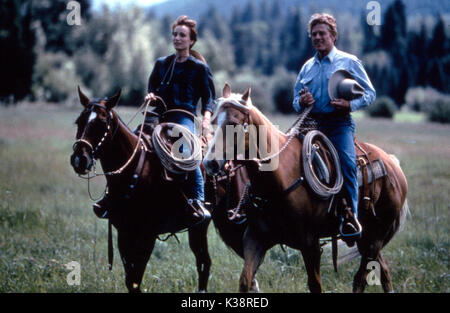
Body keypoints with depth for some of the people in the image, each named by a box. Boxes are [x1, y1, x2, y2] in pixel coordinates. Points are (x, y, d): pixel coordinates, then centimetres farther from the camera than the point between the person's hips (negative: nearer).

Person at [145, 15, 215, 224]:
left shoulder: (199, 68, 7)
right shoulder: (162, 64, 18)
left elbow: (209, 98, 7)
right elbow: (152, 88, 26)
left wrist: (206, 118, -11)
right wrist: (151, 96, 2)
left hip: (185, 117, -5)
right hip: (160, 116, 5)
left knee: (187, 152, -33)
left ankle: (198, 201, -28)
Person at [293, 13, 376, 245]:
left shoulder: (349, 62, 7)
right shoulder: (307, 67, 20)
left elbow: (370, 93, 6)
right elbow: (295, 98, 27)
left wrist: (351, 104, -14)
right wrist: (301, 102, 1)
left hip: (338, 123, -5)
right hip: (311, 123, 5)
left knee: (346, 162, -27)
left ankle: (350, 216, -25)